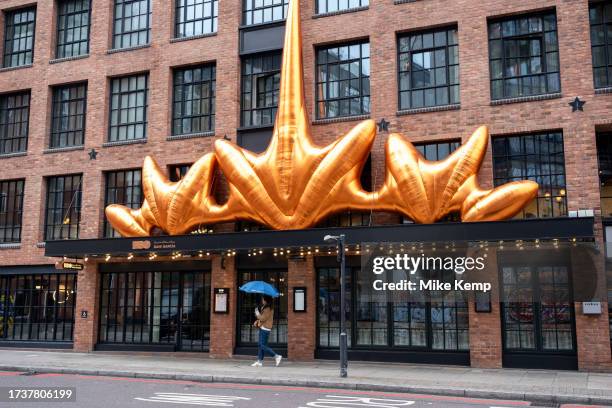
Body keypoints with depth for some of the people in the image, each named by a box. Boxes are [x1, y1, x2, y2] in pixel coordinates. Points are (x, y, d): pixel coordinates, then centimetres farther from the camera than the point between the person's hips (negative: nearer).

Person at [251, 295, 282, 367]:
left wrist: (257, 314, -5)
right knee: (261, 345, 10)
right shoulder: (264, 307, 13)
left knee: (263, 345, -9)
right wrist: (257, 321, 6)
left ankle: (277, 356, -6)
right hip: (263, 328, 10)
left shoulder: (268, 309, -18)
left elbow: (263, 318, -20)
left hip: (265, 329, -10)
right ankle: (259, 361, 13)